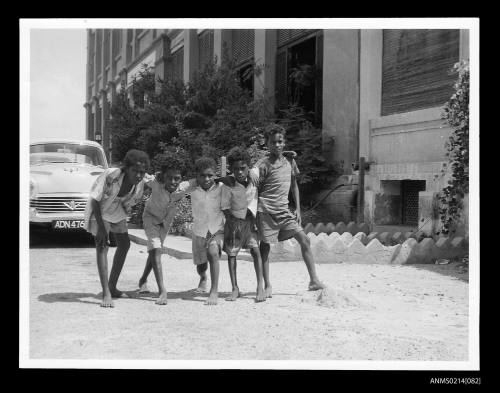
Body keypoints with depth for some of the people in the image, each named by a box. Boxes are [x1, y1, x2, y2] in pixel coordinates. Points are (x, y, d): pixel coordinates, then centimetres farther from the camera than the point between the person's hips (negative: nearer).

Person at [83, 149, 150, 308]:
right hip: (99, 211, -7)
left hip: (117, 210, 7)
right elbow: (95, 201, -29)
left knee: (124, 244, 14)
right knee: (102, 246, -18)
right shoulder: (110, 176, -37)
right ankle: (106, 294, -22)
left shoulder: (140, 183, -19)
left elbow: (128, 203, 0)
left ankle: (112, 287, 30)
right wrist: (101, 227, -30)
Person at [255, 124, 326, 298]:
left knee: (304, 239, -2)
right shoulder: (263, 164, -7)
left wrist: (298, 209, 15)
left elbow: (294, 185, 19)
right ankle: (267, 286, 10)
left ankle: (314, 280, 2)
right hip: (266, 210, -5)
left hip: (284, 210, 5)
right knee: (265, 246, 0)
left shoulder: (290, 161, 10)